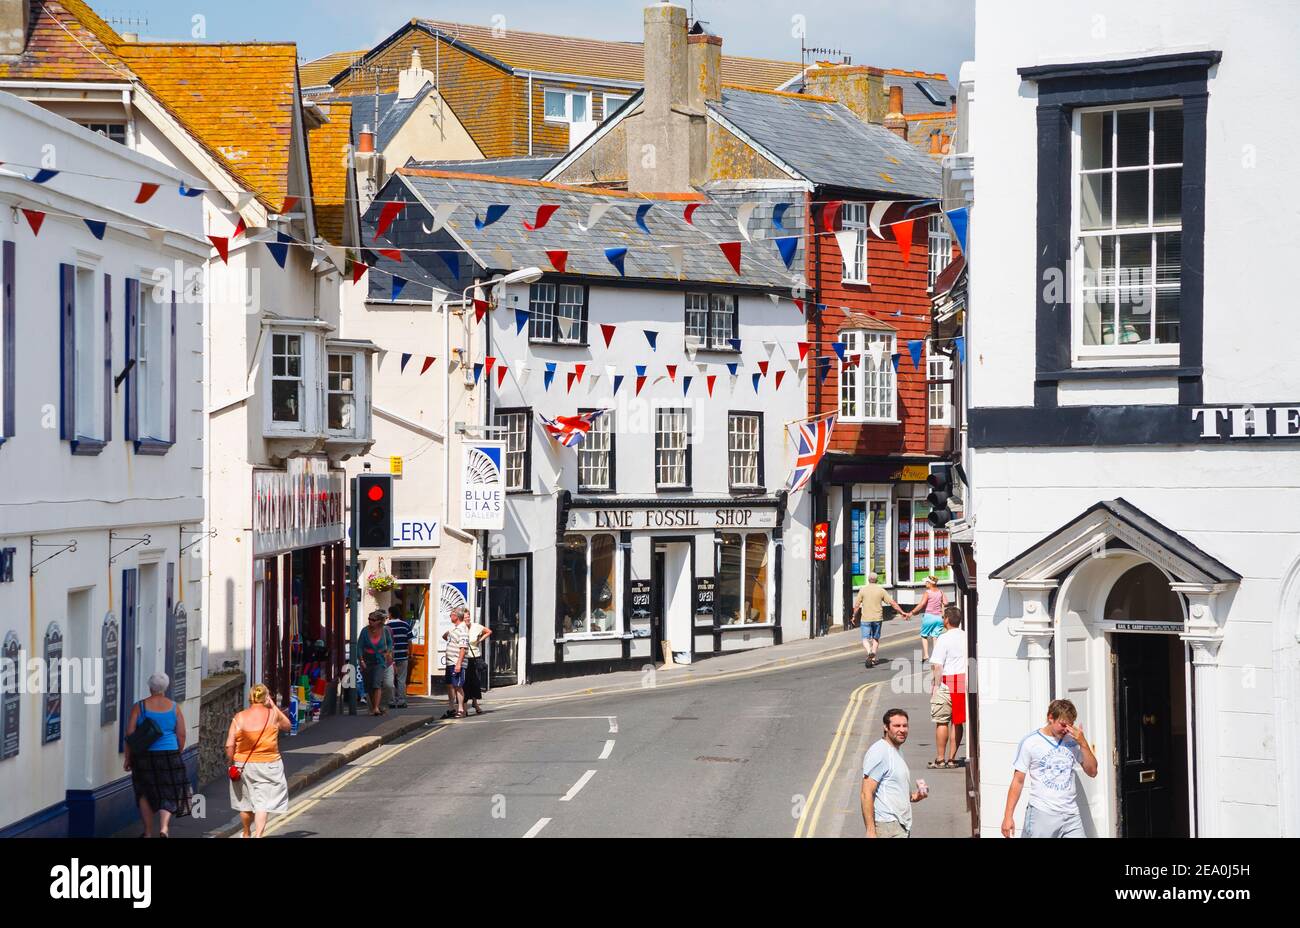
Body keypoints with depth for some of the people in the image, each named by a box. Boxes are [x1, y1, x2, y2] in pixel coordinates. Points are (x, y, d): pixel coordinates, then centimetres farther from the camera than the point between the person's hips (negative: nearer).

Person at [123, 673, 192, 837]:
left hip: (144, 756, 0)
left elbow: (130, 734, -4)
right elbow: (181, 735, 1)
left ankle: (148, 832, 19)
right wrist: (177, 754, 15)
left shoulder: (139, 707, -3)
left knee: (144, 794, 15)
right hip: (169, 755, 0)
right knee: (169, 793, 10)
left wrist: (127, 757, 3)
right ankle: (164, 826, -11)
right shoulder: (174, 708, 1)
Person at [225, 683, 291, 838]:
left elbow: (229, 745, -8)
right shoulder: (273, 715, -7)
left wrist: (231, 762, 7)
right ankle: (258, 835, -18)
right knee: (263, 803, -2)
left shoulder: (239, 718, -6)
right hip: (268, 766, -2)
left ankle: (246, 834, 37)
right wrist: (274, 706, 12)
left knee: (245, 802, 18)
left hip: (243, 765, 2)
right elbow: (287, 725, 15)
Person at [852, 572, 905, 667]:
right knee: (876, 638, 16)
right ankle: (873, 659, 15)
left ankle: (869, 652, -27)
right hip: (877, 618, 2)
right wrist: (902, 612, 9)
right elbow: (892, 603, 0)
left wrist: (855, 616, 12)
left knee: (865, 639, 1)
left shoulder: (863, 590, -3)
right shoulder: (881, 590, 0)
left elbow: (856, 606, -3)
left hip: (866, 618, -2)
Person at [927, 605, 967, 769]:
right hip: (964, 683, 6)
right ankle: (952, 759, 13)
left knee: (941, 722, 1)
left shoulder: (944, 638, -10)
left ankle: (940, 759, 2)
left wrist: (935, 686, -7)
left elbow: (937, 665, -14)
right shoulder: (967, 637, 7)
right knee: (957, 722, 10)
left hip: (946, 683, -6)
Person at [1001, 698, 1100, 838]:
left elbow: (1092, 771, 8)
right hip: (1042, 815, -3)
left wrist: (1083, 743, -5)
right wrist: (1008, 816, -6)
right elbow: (1018, 781, -1)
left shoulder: (1072, 741, 7)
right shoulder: (1030, 742, -2)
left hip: (1071, 815, 3)